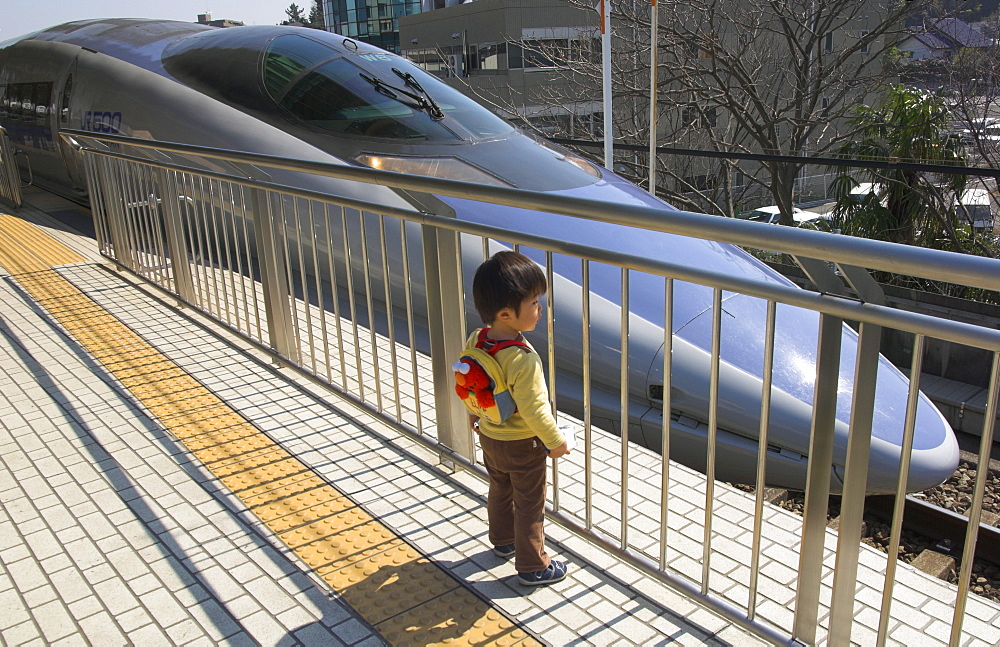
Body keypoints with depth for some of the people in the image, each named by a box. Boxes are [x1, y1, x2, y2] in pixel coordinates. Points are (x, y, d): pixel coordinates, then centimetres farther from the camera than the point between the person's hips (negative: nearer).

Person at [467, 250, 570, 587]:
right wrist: (555, 440, -15)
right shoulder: (523, 359, -35)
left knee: (500, 490, 28)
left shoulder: (476, 340, -12)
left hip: (488, 435, 7)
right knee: (530, 505, 12)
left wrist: (474, 415, 19)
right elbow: (533, 408, -30)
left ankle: (503, 540, 50)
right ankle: (532, 566, 27)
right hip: (522, 445, -7)